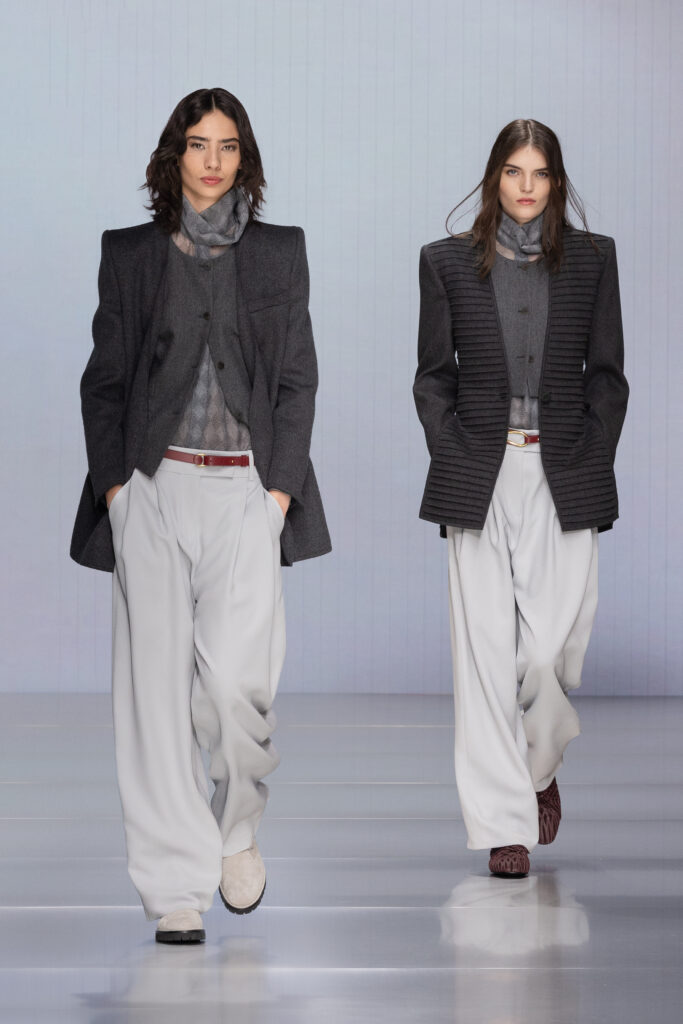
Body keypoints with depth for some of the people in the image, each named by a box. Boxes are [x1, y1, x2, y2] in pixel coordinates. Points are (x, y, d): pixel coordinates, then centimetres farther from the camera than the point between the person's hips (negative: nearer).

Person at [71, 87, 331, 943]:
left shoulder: (278, 253, 10)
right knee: (158, 680, -3)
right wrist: (114, 481, -2)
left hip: (246, 491, 0)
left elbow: (298, 380, 8)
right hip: (153, 488, 1)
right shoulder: (131, 255, 10)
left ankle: (237, 828, 16)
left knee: (237, 678, -13)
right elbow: (104, 379, 9)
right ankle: (176, 886, 3)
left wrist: (280, 487, -2)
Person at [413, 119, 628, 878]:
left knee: (551, 646, -5)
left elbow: (608, 375, 8)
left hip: (564, 477, 0)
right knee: (486, 650, -2)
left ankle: (538, 765, 27)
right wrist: (452, 461, -2)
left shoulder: (592, 259, 7)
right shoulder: (448, 262, 6)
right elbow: (432, 375, 8)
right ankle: (504, 822, 5)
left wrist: (593, 465, 0)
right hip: (479, 479, 0)